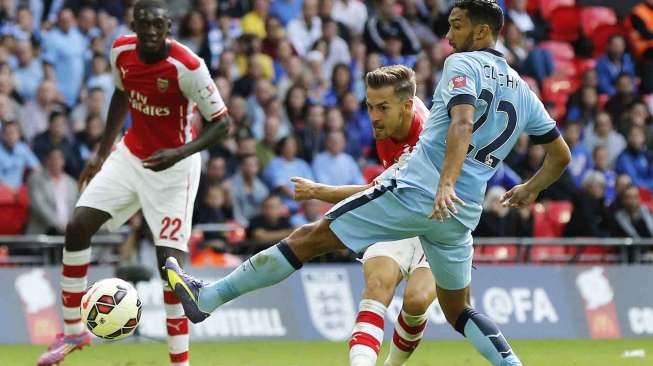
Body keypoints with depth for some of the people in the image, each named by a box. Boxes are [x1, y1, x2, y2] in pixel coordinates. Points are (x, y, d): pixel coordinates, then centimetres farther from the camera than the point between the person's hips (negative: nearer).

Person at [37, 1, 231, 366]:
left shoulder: (187, 66, -26)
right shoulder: (122, 50, -8)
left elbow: (222, 123, -20)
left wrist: (179, 153, -33)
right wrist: (102, 152, 13)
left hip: (173, 166, -6)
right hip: (130, 155, 6)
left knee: (170, 259, -14)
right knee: (78, 226, -4)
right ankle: (74, 331, 13)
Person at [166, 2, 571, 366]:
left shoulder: (463, 64, -3)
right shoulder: (523, 92, 18)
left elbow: (462, 124, -21)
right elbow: (561, 156, 23)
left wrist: (445, 185, -33)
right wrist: (530, 190, 39)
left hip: (415, 193, -6)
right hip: (462, 216, 7)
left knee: (310, 238, -2)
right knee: (458, 310, 21)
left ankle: (207, 296, -1)